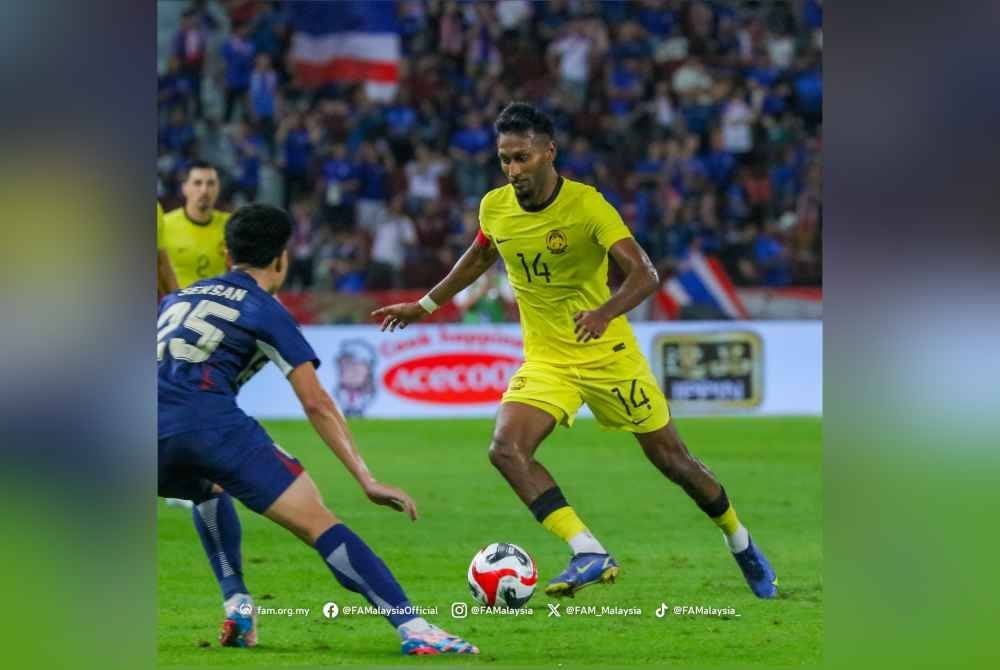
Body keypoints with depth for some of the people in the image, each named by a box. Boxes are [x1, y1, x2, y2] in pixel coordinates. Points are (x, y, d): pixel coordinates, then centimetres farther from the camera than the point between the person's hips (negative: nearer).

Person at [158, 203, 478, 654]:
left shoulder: (177, 299, 30)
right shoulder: (266, 311, 12)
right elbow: (316, 403, 3)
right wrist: (367, 480, 0)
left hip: (153, 431, 5)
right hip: (211, 425, -5)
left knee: (207, 490, 39)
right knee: (317, 523, -6)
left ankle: (237, 606, 25)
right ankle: (413, 629, -17)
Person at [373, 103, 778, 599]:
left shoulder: (586, 204, -20)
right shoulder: (495, 207, -5)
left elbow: (645, 274, -29)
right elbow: (479, 258, 19)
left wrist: (605, 313, -47)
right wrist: (425, 305, 23)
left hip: (609, 354, -4)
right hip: (546, 360, 4)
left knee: (673, 461, 7)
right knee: (506, 449, -23)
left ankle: (743, 547, 33)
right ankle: (589, 555, -25)